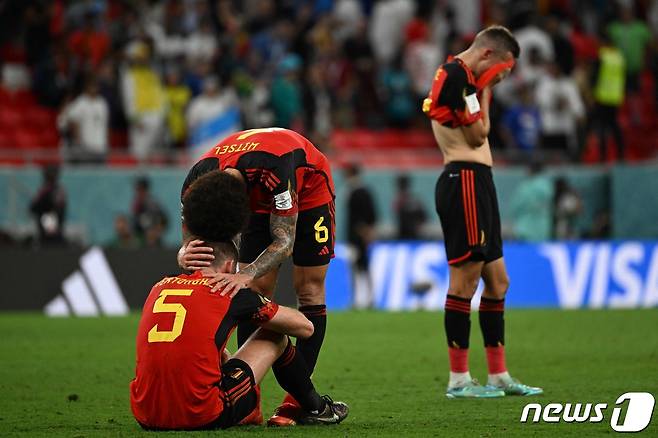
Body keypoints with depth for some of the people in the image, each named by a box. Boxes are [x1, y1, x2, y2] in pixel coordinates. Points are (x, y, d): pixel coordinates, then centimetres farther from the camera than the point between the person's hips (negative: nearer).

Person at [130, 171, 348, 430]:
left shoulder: (160, 287, 15)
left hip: (146, 416, 5)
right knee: (274, 336, 18)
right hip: (203, 417, -5)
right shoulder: (232, 293, 4)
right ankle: (315, 409, 40)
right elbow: (305, 327, 16)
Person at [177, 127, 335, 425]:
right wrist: (185, 257, -51)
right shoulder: (197, 184, -31)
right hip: (263, 201, 4)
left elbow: (284, 241, -40)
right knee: (255, 293, -7)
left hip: (310, 192, -4)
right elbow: (190, 241, -25)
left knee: (309, 291, -9)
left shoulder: (272, 169, -47)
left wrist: (246, 275, -55)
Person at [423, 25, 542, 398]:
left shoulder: (460, 76, 21)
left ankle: (499, 376, 17)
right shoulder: (456, 76, -12)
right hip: (465, 180, -11)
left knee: (498, 281, 13)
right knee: (465, 279, -8)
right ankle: (459, 380, -5)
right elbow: (477, 134, -12)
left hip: (477, 181, 11)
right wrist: (485, 91, -4)